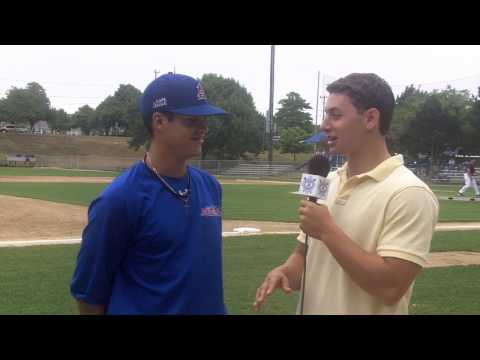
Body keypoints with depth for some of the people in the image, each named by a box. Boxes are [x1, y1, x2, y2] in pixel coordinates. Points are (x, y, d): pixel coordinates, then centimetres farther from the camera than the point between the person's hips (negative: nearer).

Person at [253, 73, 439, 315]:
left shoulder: (409, 193, -18)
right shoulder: (327, 183, 5)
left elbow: (390, 288, -25)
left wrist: (328, 231, -22)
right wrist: (285, 271, -9)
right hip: (309, 307, 7)